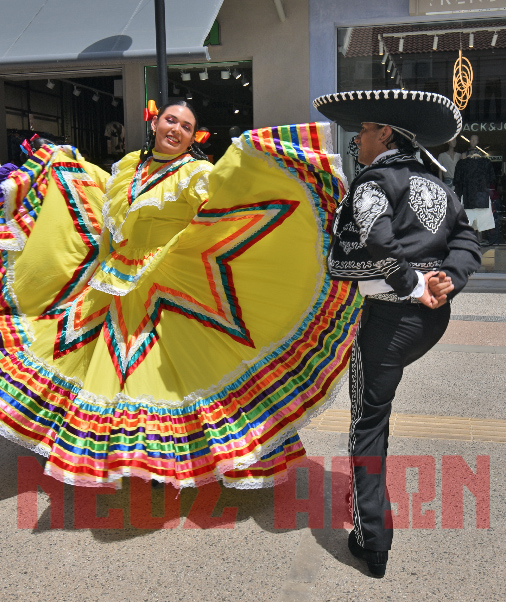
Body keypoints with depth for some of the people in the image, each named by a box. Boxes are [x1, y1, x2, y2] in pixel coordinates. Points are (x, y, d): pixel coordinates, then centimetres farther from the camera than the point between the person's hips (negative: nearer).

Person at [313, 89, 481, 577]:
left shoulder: (375, 179, -9)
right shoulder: (436, 185, 15)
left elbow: (375, 242, -27)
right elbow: (466, 241, 8)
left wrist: (413, 286, -16)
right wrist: (448, 280, -6)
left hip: (390, 314, -8)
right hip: (435, 318, 8)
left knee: (368, 420, 4)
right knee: (377, 400, 28)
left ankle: (372, 542, 10)